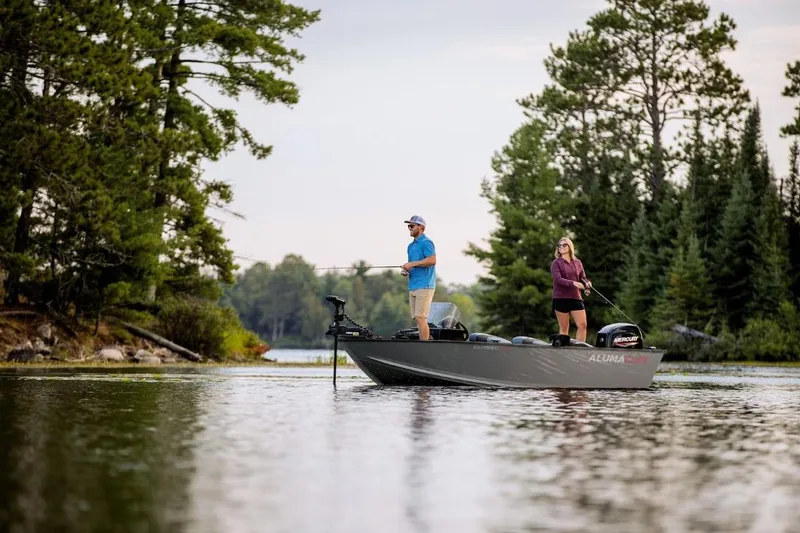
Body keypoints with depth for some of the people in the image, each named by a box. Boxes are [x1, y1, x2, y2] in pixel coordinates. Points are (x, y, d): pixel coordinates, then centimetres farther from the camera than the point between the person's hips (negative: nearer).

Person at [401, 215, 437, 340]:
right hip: (413, 286, 10)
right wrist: (406, 270, 8)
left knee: (420, 317, -13)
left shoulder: (426, 242, -8)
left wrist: (412, 264, -19)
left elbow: (432, 260, -21)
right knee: (417, 319, 7)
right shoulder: (411, 245, 21)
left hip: (424, 286, -10)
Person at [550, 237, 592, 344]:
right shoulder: (556, 263, 1)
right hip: (560, 298, -3)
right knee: (564, 328, -1)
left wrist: (587, 283, -9)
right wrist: (573, 283, -27)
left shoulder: (577, 262, 14)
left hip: (576, 298, 3)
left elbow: (583, 277, 16)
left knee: (582, 325, -7)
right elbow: (558, 279, -13)